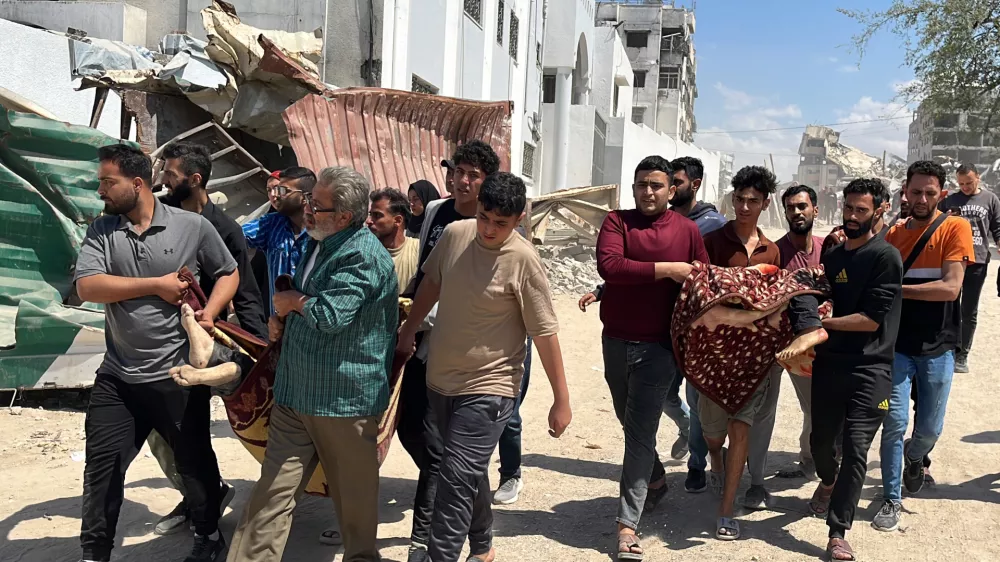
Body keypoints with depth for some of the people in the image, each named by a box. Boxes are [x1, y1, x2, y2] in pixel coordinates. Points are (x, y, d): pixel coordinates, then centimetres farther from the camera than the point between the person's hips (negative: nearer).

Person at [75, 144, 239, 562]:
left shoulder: (193, 226, -6)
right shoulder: (101, 230, 0)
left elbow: (229, 273, 5)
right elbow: (87, 287, -13)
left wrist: (208, 314, -11)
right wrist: (156, 285, -18)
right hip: (117, 377, 3)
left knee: (194, 462, 13)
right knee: (102, 465, 8)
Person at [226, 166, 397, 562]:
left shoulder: (363, 256, -18)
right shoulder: (320, 243, 12)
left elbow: (330, 315, -29)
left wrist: (294, 301, -8)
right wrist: (281, 318, 5)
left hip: (343, 398, -8)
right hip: (295, 392, 8)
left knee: (354, 495, 11)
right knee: (272, 492, 9)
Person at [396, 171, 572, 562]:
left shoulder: (523, 260, -17)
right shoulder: (454, 234, -4)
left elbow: (544, 332, -14)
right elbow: (432, 284, 14)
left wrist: (561, 400, -11)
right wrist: (408, 332, 21)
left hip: (488, 388, -6)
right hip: (440, 379, 6)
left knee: (456, 481, -10)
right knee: (470, 473, 21)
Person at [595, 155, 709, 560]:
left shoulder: (687, 230, -1)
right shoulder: (616, 221, -3)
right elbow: (609, 266, -21)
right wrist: (666, 269, -20)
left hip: (658, 347, -3)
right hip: (616, 342, 3)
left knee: (640, 432, -5)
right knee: (631, 424, 20)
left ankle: (628, 523, 1)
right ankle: (657, 480, 46)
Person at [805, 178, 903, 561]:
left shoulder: (885, 256, -7)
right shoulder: (832, 256, 13)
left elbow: (872, 320, -13)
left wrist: (822, 322, -11)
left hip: (869, 368, -5)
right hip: (828, 364, 5)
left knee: (856, 447, -9)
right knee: (821, 441, 13)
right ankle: (829, 482, 45)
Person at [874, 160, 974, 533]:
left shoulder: (955, 228, -6)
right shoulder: (894, 234, 5)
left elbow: (951, 288, -16)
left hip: (937, 348, -1)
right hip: (898, 345, 1)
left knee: (930, 428, 8)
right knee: (895, 422, -5)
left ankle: (914, 458, 43)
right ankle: (892, 499, 11)